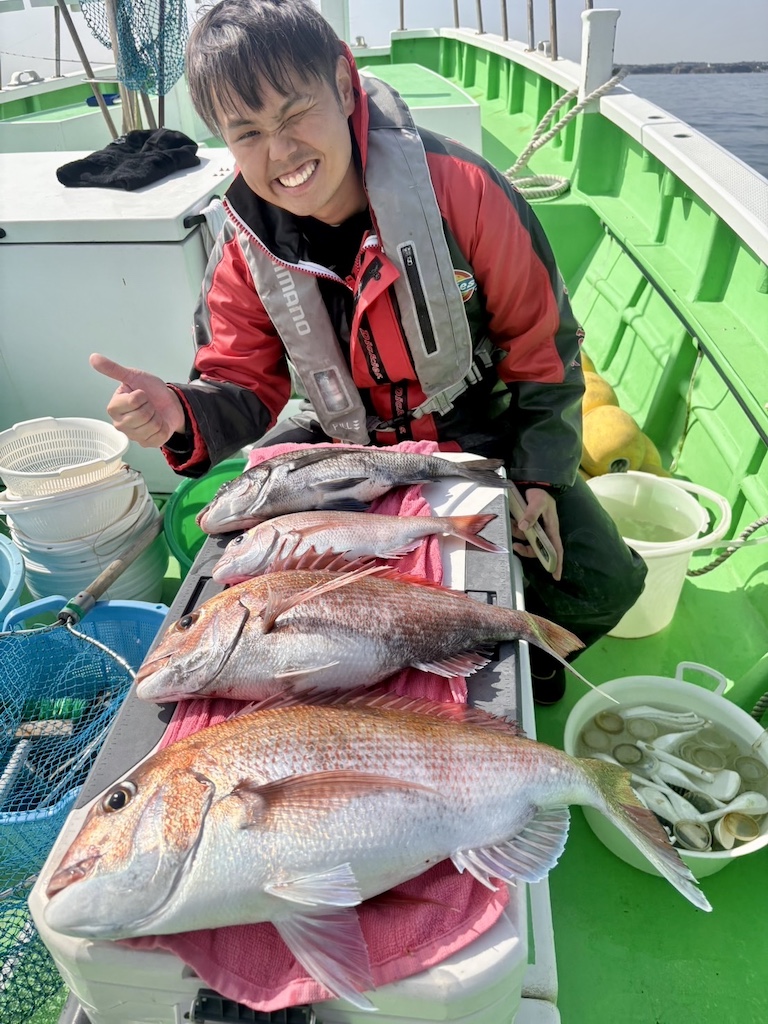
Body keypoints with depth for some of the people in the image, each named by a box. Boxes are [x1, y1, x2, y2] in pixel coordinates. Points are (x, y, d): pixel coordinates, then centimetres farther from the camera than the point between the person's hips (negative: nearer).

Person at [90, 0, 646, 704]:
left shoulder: (458, 187, -20)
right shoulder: (244, 250, -9)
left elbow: (542, 341, -12)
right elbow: (245, 385, -5)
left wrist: (541, 475, -13)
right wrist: (186, 416, -30)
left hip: (483, 433, -2)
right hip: (347, 443, 3)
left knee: (601, 582, -18)